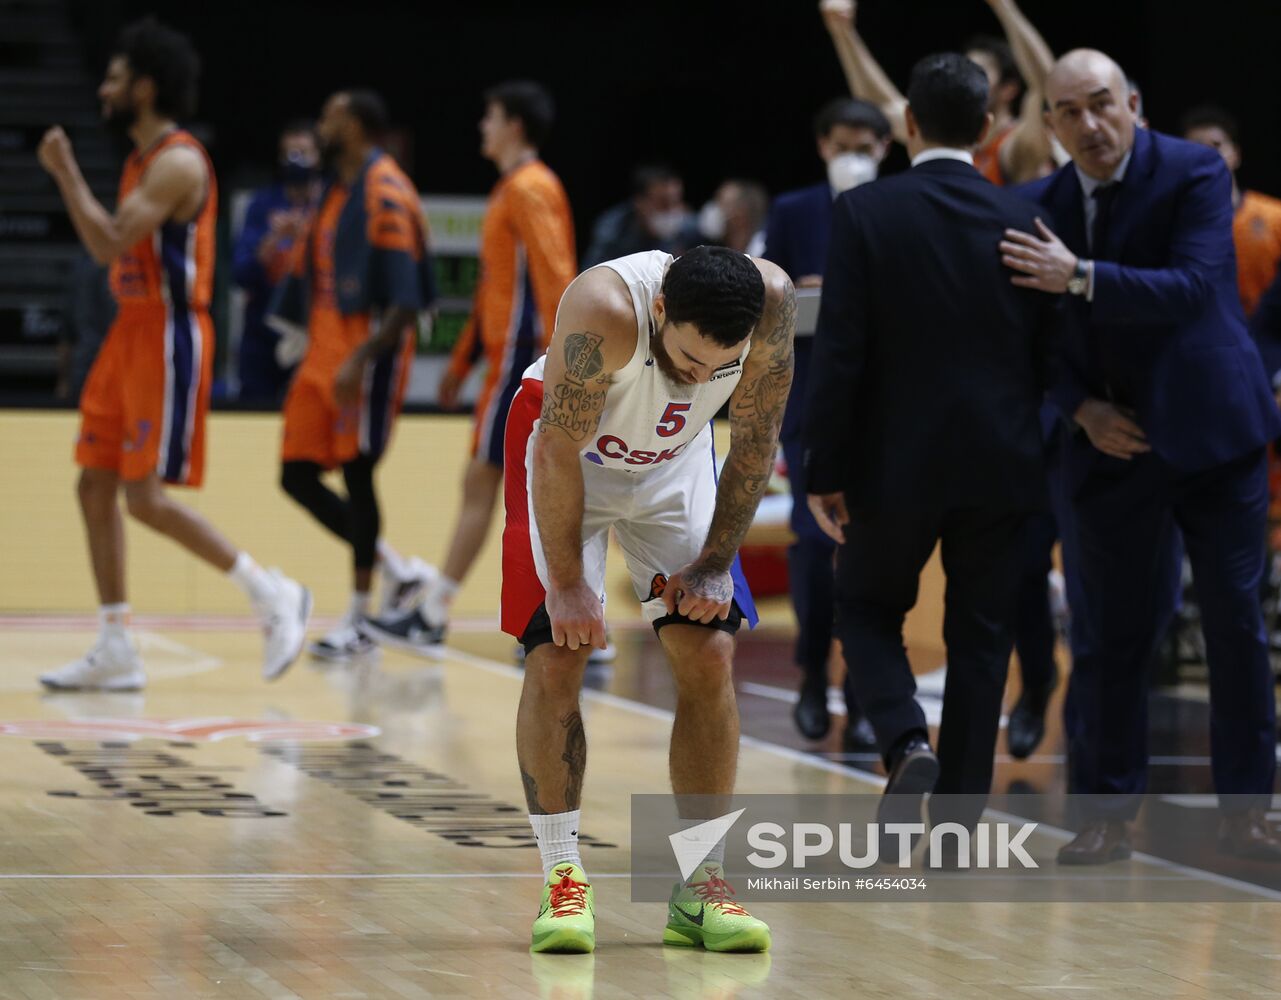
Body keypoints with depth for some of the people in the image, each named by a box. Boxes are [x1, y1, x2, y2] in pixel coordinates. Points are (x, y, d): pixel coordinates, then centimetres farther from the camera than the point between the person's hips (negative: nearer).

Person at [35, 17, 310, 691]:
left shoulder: (177, 163, -16)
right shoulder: (140, 161, 15)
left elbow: (109, 243, -23)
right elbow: (108, 247, 22)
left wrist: (66, 172, -15)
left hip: (170, 340, -10)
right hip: (131, 333, 10)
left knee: (147, 496, -11)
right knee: (95, 486, 5)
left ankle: (272, 595, -1)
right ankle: (115, 651, 8)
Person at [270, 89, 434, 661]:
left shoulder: (386, 194, -12)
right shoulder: (336, 193, 17)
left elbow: (405, 302, -19)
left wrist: (359, 360, -25)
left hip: (368, 350, -9)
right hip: (324, 351, 9)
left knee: (356, 475, -6)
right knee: (297, 475, 5)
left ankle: (359, 620, 3)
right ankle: (398, 571, 15)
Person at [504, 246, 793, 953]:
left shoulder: (770, 303, -29)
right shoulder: (604, 309, -39)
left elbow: (753, 442, -14)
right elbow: (561, 449, -29)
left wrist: (715, 563, -13)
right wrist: (567, 582, -25)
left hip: (675, 457, 3)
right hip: (570, 449, -3)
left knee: (710, 656, -6)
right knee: (556, 655, -14)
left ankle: (701, 889, 0)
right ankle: (563, 880, -6)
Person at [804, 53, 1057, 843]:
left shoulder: (866, 213, -9)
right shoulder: (1022, 221, -1)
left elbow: (840, 352, -11)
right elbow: (1048, 354, 3)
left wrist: (825, 471, -5)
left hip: (897, 461, -2)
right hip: (1002, 466, 2)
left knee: (868, 608, 18)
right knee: (980, 638, 11)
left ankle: (907, 742, -8)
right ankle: (958, 817, 10)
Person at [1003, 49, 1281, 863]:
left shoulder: (1195, 174, -10)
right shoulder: (1046, 206, 3)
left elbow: (1193, 287, -23)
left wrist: (1083, 276, -30)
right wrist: (1082, 406, -6)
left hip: (1213, 431, -3)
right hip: (1115, 442, 3)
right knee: (1116, 633, 3)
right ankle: (1108, 812, 10)